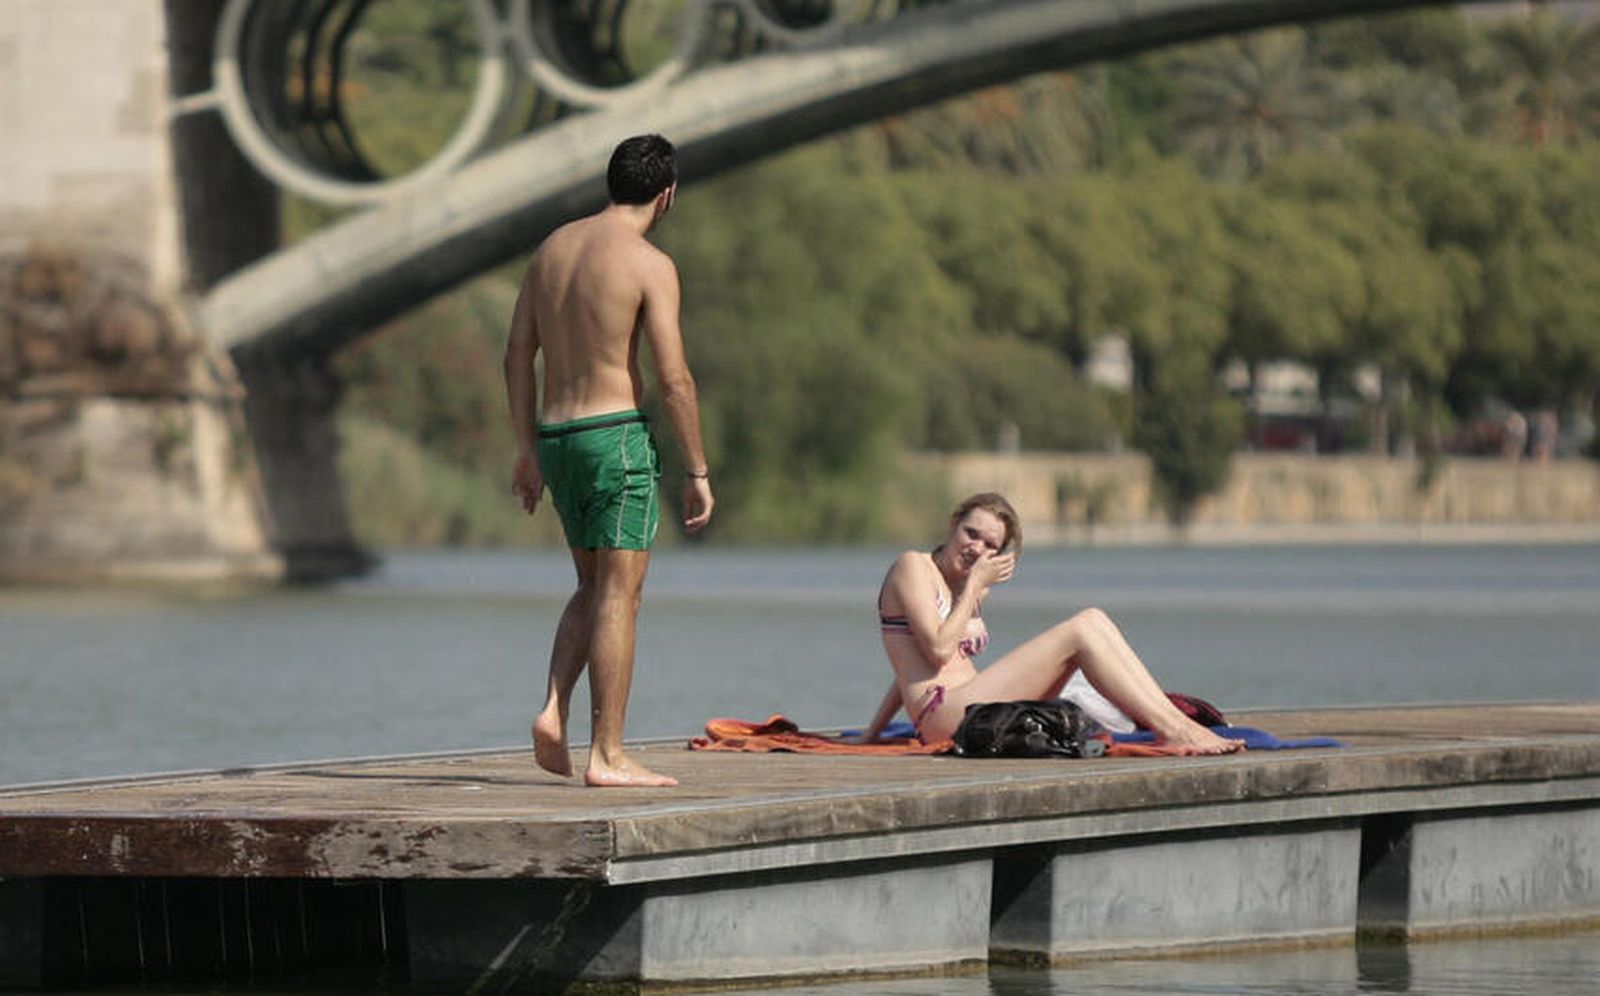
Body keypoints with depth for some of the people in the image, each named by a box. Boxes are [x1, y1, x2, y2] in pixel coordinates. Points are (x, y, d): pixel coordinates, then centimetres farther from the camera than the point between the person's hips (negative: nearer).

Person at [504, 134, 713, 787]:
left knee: (594, 587, 19)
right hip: (617, 433, -7)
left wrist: (527, 451, 19)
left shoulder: (553, 247, 11)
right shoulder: (649, 265, -10)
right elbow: (673, 379, -14)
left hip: (556, 437, 7)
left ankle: (553, 710, -1)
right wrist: (698, 473, -8)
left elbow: (517, 356, 13)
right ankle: (607, 755, -5)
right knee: (619, 594, -4)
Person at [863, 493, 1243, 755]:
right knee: (1079, 633, -15)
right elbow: (938, 649, -14)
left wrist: (872, 734, 23)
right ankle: (1171, 732, -21)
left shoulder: (974, 589, 23)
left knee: (1093, 620, -2)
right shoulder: (913, 566, -1)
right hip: (940, 717, -8)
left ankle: (1175, 721, -14)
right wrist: (975, 585, -4)